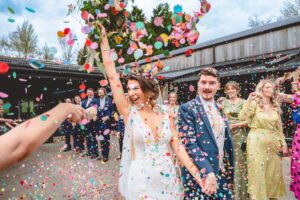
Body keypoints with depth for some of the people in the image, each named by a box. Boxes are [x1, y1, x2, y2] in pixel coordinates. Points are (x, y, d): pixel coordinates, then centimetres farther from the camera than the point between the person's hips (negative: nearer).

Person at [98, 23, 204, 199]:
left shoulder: (166, 117, -1)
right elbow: (112, 75, -10)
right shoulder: (129, 112, -7)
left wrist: (198, 177, -7)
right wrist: (104, 38, -8)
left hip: (169, 182, 2)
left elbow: (178, 148, -1)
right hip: (141, 183, -2)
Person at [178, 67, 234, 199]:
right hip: (199, 176, -6)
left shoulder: (220, 109, 9)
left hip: (222, 174, 6)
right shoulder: (187, 109, -11)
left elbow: (226, 141, 15)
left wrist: (229, 170, 13)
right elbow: (189, 143, -19)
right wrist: (208, 172, -24)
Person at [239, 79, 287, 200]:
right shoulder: (255, 104, -3)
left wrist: (283, 144, 10)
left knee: (274, 173, 13)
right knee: (258, 173, 2)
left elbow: (279, 127, 13)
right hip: (257, 143, -5)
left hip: (273, 144, 5)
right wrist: (248, 101, -21)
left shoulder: (276, 106, 11)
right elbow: (242, 117, -18)